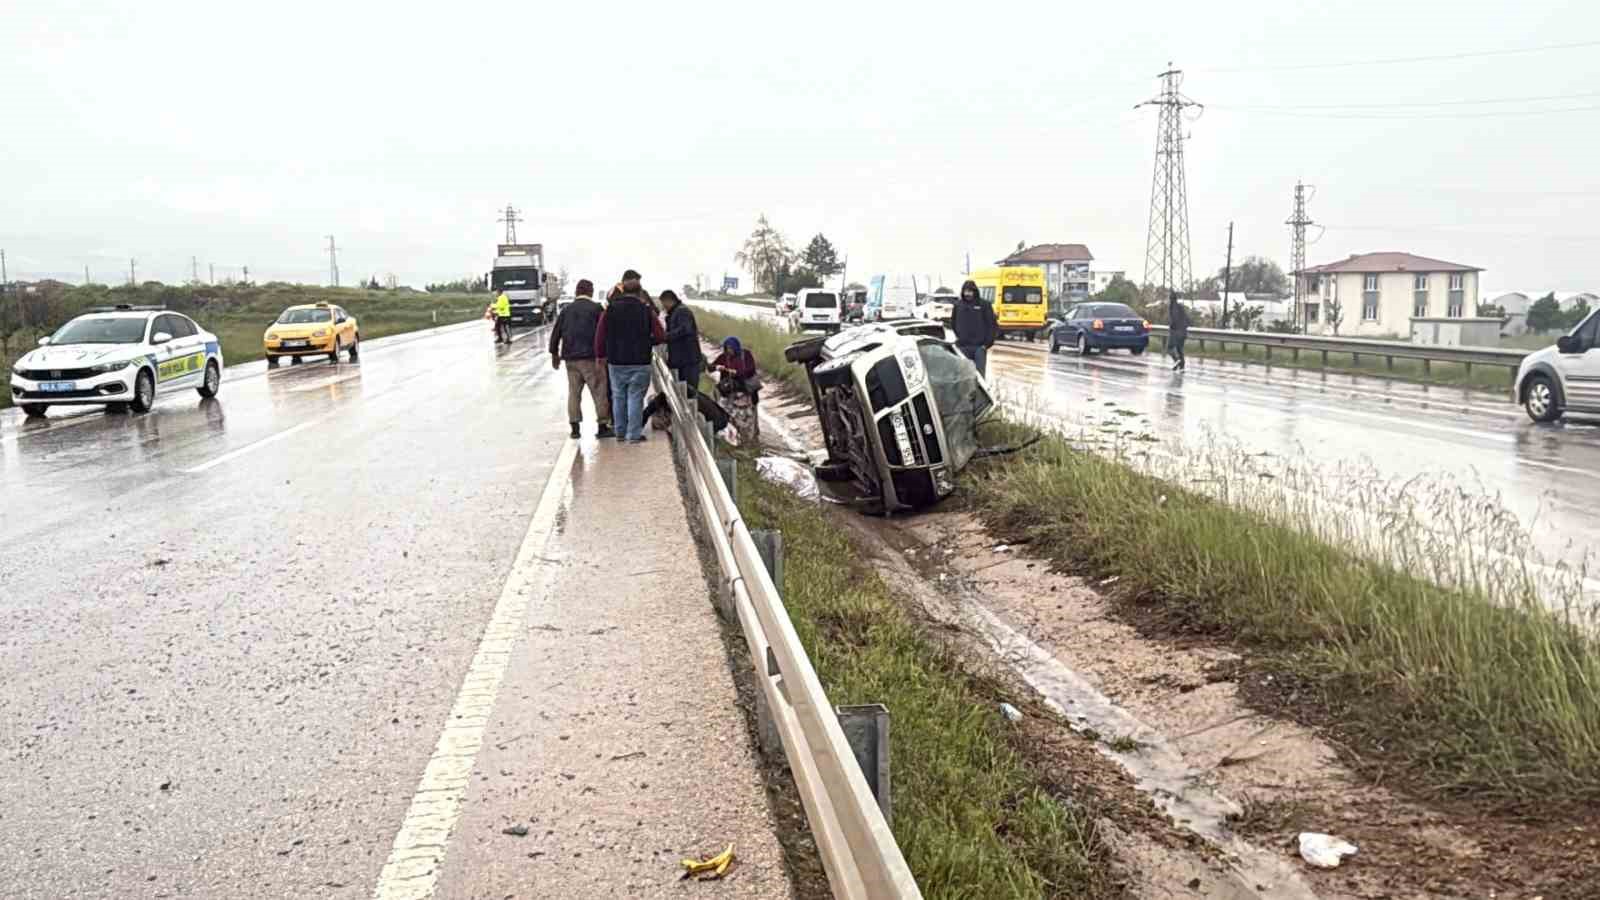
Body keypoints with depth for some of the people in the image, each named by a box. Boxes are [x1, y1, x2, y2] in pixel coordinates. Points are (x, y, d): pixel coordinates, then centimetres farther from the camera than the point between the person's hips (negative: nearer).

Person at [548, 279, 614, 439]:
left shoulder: (566, 309, 10)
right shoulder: (596, 309, -4)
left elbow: (555, 333, 12)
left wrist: (554, 354, 20)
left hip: (570, 358, 5)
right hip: (590, 357, -5)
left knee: (573, 392, 9)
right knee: (599, 392, 0)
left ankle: (574, 427, 8)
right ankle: (603, 426, -1)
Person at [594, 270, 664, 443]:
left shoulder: (610, 309, 0)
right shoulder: (646, 311, -4)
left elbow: (600, 335, -1)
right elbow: (660, 336, -4)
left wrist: (600, 355, 9)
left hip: (616, 362, 2)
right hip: (640, 363, -2)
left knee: (618, 397, 13)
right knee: (635, 397, 1)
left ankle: (620, 432, 18)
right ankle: (634, 434, -2)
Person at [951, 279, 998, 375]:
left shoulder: (984, 305, -2)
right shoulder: (958, 305, 6)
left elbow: (993, 325, -1)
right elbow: (952, 324, 15)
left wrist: (988, 343, -6)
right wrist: (955, 339, 9)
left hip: (979, 347, -2)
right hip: (963, 347, 2)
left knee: (980, 373, 1)